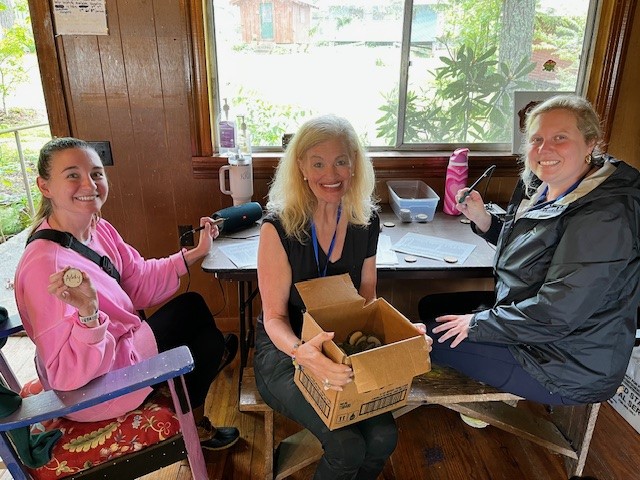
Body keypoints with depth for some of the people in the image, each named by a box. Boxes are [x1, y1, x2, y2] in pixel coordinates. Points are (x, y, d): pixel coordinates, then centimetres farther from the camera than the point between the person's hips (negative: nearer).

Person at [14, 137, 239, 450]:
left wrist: (194, 254, -4)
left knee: (192, 305, 17)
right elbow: (68, 376, -31)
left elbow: (141, 281, 2)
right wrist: (88, 313, -47)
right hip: (98, 391, -8)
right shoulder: (45, 265, -33)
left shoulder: (99, 228, -8)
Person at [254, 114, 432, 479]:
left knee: (383, 438, -17)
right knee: (348, 446, -21)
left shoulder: (366, 220, -4)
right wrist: (302, 352, -36)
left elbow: (367, 298, 5)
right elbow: (274, 316, -15)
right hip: (285, 350, -3)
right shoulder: (279, 226, -18)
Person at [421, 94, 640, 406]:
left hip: (569, 368, -9)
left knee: (434, 338, -11)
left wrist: (477, 323, -19)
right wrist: (482, 220, -3)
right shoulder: (541, 188, 0)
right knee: (429, 307, 12)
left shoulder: (602, 217, -28)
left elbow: (556, 314, -30)